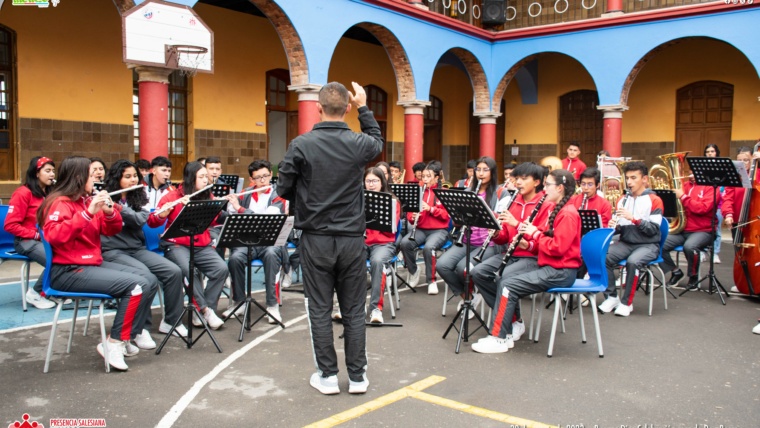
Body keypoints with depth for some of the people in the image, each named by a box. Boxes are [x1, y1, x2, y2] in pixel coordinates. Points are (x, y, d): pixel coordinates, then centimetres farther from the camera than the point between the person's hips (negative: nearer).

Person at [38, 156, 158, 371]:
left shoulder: (86, 200, 14)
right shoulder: (60, 203, -9)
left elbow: (112, 230, 14)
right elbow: (54, 236, -27)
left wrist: (109, 212, -7)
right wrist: (88, 213, -29)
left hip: (94, 264, 9)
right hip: (67, 271, -9)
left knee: (149, 283, -2)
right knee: (135, 285, -23)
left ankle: (123, 338, 5)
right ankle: (113, 343, -12)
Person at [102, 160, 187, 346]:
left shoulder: (138, 198, 12)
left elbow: (140, 220, -9)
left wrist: (117, 207, -22)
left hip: (137, 249, 5)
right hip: (113, 251, -5)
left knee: (174, 272, -14)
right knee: (148, 279, -31)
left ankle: (170, 321, 2)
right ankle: (141, 328, -16)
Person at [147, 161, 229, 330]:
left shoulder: (207, 197, 10)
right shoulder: (173, 197, -1)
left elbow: (213, 219, -6)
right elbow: (152, 222, -7)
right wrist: (164, 212, -26)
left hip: (202, 246, 4)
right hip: (177, 245, -4)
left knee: (222, 269, -21)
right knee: (189, 270, -33)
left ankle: (200, 311, -10)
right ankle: (205, 310, -18)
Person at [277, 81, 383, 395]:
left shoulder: (301, 145, -10)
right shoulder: (358, 144, -5)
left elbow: (284, 189, -3)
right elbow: (378, 142, 19)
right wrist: (364, 108, 23)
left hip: (316, 239, -1)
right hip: (352, 239, 2)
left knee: (320, 309, 9)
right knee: (354, 310, 10)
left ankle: (328, 376, 16)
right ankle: (357, 376, 18)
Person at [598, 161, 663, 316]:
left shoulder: (654, 200, -3)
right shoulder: (622, 200, 12)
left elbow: (653, 230, -12)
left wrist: (634, 218, -25)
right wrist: (614, 226, -11)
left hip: (648, 245, -4)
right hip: (625, 242, 4)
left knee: (633, 261, -35)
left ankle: (627, 302, -19)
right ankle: (611, 297, -10)